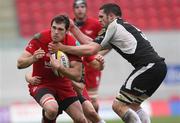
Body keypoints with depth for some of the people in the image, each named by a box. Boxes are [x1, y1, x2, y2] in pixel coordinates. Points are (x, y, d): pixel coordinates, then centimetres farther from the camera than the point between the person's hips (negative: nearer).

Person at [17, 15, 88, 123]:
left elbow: (77, 76, -18)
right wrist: (33, 58, -39)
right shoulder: (40, 39, -19)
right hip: (41, 84, -3)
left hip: (63, 85, 3)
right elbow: (20, 64, -18)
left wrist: (58, 67, -33)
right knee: (52, 108, -34)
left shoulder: (73, 44, -15)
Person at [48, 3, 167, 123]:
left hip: (149, 67, -10)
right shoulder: (126, 27, 26)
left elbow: (91, 49, -5)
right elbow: (91, 43, 24)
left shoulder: (114, 26, 0)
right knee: (133, 106, 21)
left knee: (118, 106, -7)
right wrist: (73, 27, 27)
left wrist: (63, 47, 1)